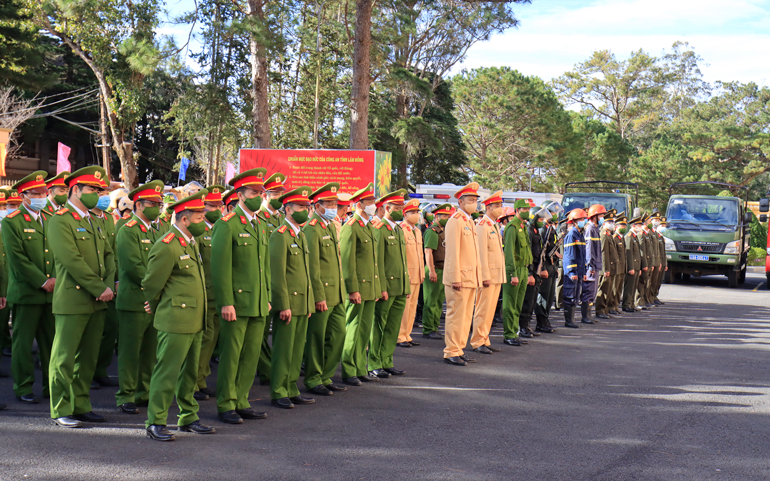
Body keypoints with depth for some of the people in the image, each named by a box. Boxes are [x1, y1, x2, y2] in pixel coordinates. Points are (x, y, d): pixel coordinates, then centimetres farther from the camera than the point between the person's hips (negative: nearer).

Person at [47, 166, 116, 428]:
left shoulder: (92, 222, 18)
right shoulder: (60, 221, -8)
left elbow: (108, 255, 15)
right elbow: (72, 261, -17)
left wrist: (108, 286, -2)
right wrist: (99, 289, -15)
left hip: (97, 302, 8)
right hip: (72, 301, -8)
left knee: (88, 357, 11)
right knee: (64, 357, -1)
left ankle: (81, 406, 20)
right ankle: (61, 410, 6)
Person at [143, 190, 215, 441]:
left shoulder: (192, 242, 13)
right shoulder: (166, 247, -16)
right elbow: (151, 284, -9)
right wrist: (157, 311, 6)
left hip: (194, 321, 9)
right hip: (175, 322, -9)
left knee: (189, 371, 16)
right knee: (167, 372, -4)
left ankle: (188, 418, 27)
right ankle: (155, 423, 4)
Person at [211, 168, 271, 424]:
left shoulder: (261, 225, 16)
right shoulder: (226, 225, -8)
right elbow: (220, 266, -12)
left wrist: (267, 298, 17)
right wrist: (226, 303, -16)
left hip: (258, 305, 7)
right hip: (236, 302, -7)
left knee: (252, 354, 10)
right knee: (230, 355, 0)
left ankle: (241, 402, 20)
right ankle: (226, 405, 10)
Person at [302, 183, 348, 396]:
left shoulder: (332, 227, 16)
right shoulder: (311, 230, -13)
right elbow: (312, 266, -17)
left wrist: (341, 290, 18)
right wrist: (319, 296, -18)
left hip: (337, 295, 9)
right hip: (322, 294, -9)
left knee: (338, 334, 11)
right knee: (316, 338, 1)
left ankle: (326, 377, 21)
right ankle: (313, 380, 12)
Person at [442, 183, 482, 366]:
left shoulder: (470, 222, 18)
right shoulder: (455, 221, -10)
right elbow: (453, 251, -16)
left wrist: (478, 276, 18)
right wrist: (456, 278, -20)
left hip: (471, 278, 9)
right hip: (460, 278, -9)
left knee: (466, 316, 11)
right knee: (456, 315, -6)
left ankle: (459, 349, 18)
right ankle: (451, 352, -1)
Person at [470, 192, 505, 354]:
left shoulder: (495, 225, 17)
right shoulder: (482, 226, -12)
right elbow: (481, 253, -16)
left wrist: (501, 275, 18)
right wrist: (485, 276, -19)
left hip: (497, 275, 9)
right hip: (488, 275, -9)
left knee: (491, 309, 10)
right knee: (483, 309, -5)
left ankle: (485, 340, 16)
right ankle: (477, 342, 0)